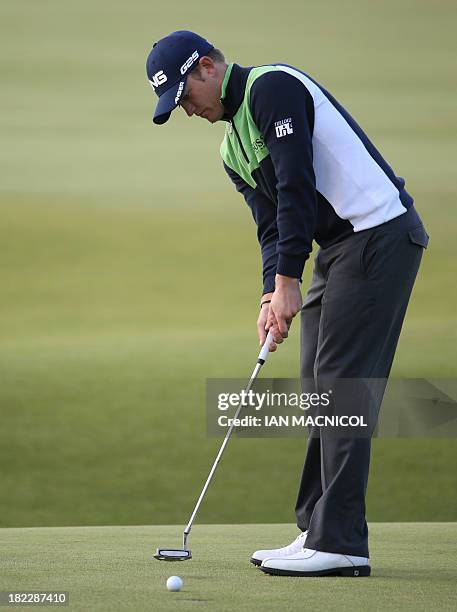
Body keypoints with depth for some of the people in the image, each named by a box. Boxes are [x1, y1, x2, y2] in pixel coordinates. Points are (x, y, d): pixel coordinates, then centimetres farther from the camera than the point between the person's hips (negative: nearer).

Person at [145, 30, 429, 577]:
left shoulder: (271, 87, -12)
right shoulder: (232, 151, 19)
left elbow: (296, 187, -19)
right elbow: (272, 225, 13)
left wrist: (288, 281, -18)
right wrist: (271, 296, -4)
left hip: (380, 233, -10)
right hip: (336, 247, 10)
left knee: (342, 386, -12)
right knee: (318, 389, 9)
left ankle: (340, 543, -12)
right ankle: (319, 534, 13)